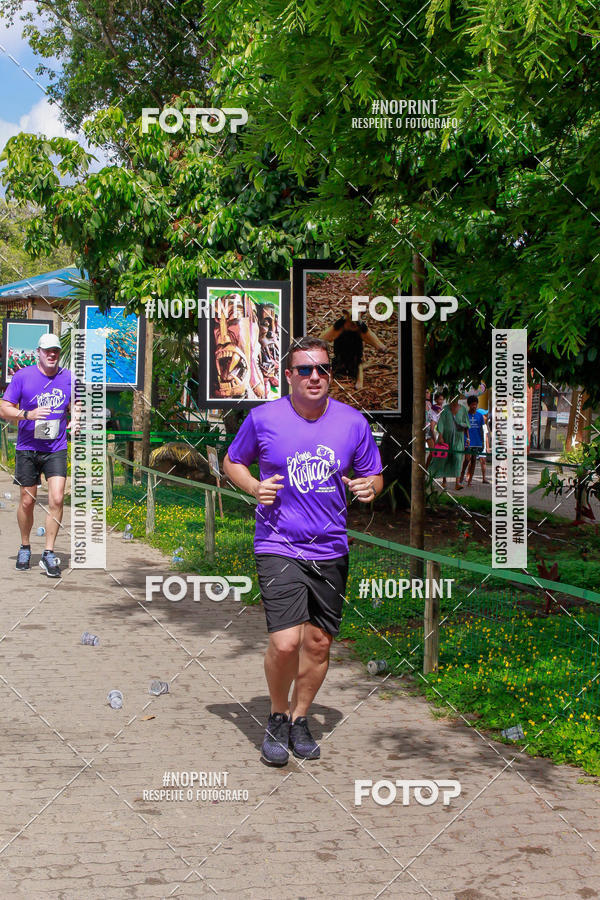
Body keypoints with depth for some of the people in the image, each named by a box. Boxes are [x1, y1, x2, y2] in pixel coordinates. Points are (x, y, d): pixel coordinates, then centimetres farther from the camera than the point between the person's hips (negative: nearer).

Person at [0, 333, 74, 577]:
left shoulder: (68, 378, 4)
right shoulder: (22, 376, -3)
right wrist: (28, 415, -20)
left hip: (56, 450, 1)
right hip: (27, 449, -1)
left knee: (57, 499, -13)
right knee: (27, 501, 7)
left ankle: (48, 555, -5)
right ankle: (25, 548, 29)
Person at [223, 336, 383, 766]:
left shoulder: (353, 421, 2)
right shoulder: (263, 418, -4)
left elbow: (374, 476, 13)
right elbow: (232, 461, 12)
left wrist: (369, 487, -11)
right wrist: (255, 487, -8)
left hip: (331, 550, 3)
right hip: (279, 548, -3)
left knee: (319, 644, 9)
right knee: (285, 643, -14)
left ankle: (300, 719, 31)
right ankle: (278, 717, 13)